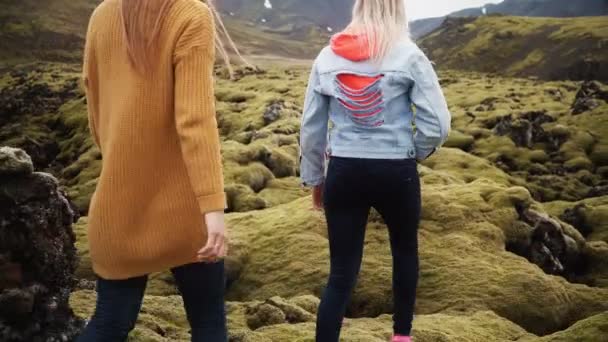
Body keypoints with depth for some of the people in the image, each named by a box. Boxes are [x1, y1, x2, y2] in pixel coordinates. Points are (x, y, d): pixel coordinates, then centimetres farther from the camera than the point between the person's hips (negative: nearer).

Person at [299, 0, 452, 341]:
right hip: (396, 173, -1)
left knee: (342, 272, 7)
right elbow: (438, 124, -12)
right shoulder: (408, 55, -8)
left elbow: (311, 127, 5)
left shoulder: (327, 57, 1)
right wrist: (413, 151, 8)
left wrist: (314, 178, 16)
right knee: (405, 250, 25)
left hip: (344, 172, 1)